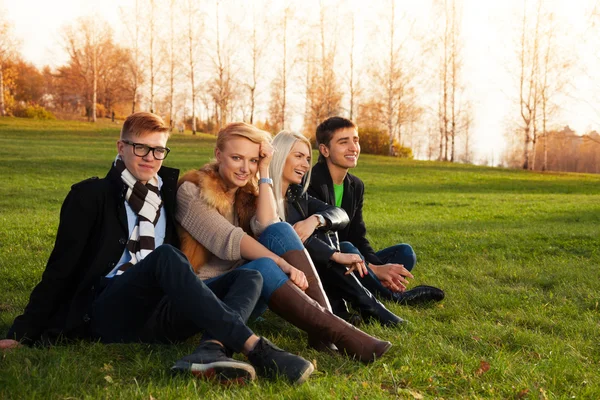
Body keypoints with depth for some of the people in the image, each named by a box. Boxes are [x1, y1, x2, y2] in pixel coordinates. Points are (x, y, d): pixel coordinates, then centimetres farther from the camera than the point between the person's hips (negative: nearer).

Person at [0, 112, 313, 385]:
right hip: (110, 314, -5)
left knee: (250, 277, -13)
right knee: (165, 255, -34)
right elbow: (62, 267, 3)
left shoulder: (170, 192, 21)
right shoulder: (91, 195, 7)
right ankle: (254, 347, -46)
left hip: (158, 318, 5)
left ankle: (211, 351, -46)